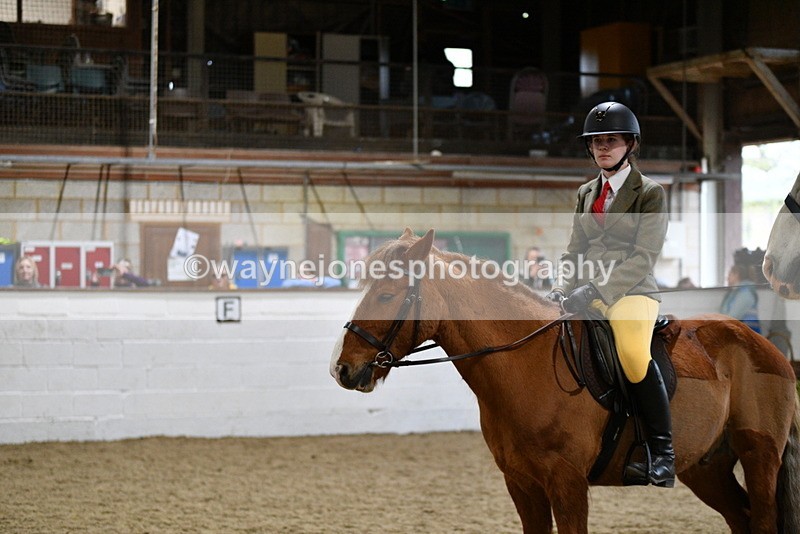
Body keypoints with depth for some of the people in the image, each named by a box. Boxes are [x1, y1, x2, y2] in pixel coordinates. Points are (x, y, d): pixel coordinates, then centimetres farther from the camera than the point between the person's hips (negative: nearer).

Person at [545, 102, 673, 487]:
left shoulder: (650, 193, -1)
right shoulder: (586, 194, 18)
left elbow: (643, 258, -11)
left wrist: (596, 289, -22)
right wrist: (564, 289, -3)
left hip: (632, 290, -7)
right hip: (588, 292, 7)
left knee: (633, 352, -34)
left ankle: (662, 454, -22)